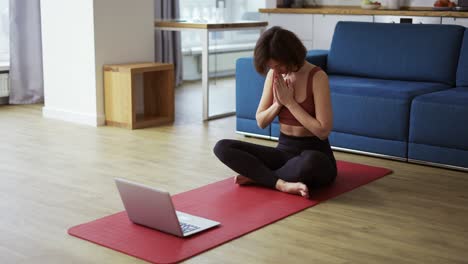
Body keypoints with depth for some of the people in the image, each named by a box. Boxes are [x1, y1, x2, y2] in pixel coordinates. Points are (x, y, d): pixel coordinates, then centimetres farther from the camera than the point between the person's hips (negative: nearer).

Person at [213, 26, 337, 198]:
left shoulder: (317, 77, -15)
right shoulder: (274, 75, 1)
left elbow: (323, 131, -19)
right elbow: (261, 122, 5)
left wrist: (289, 102, -18)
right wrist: (279, 103, -13)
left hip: (315, 155, -5)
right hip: (284, 150, 5)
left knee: (311, 161, -44)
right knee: (222, 147, -13)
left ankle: (258, 175, -18)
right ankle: (282, 183, -26)